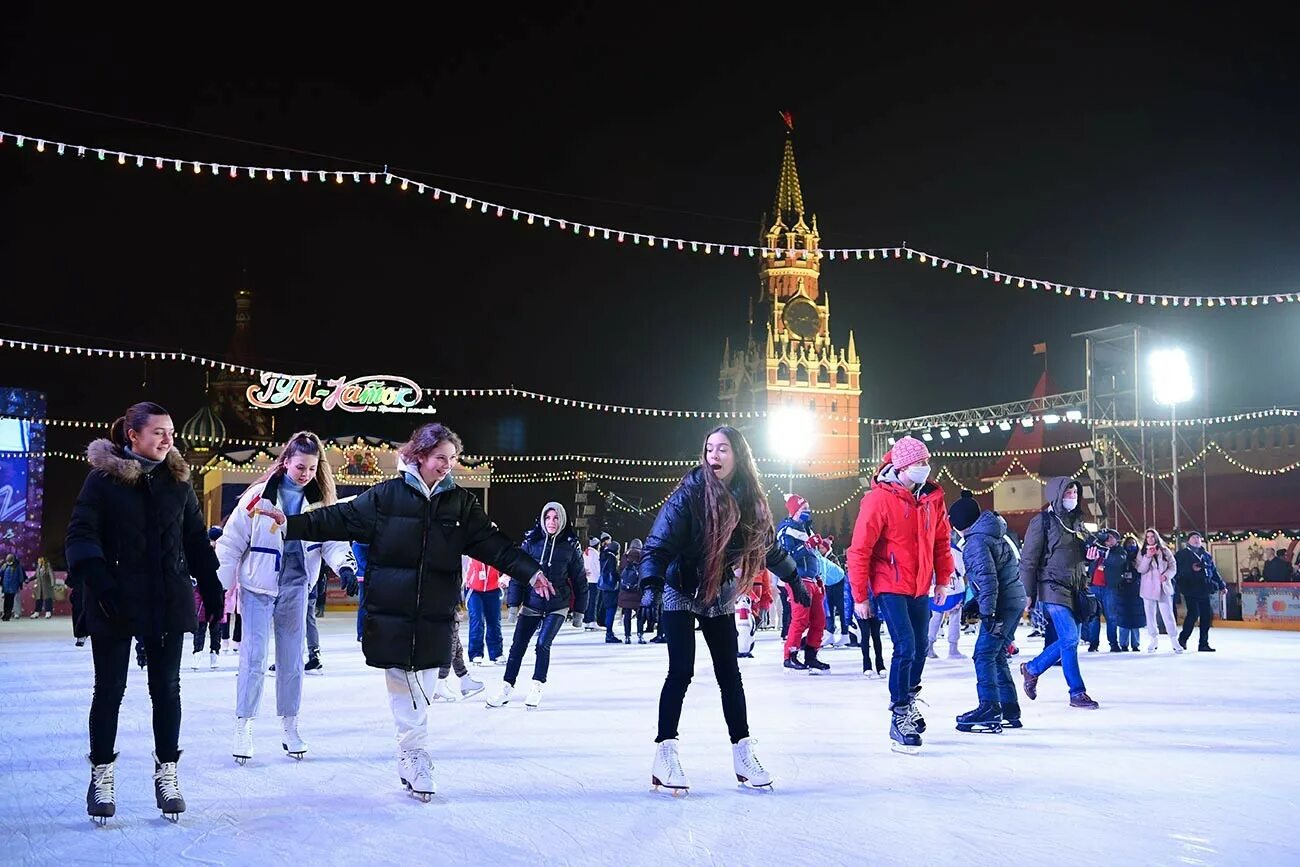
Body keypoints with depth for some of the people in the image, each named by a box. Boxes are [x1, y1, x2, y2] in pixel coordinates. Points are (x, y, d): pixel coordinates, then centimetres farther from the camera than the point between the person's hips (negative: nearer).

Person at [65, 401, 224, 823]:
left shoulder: (178, 480, 8)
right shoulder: (104, 478, -5)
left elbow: (196, 539, 13)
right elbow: (80, 535, -10)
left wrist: (212, 589, 9)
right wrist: (97, 580, -22)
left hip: (168, 602, 4)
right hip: (116, 602, -3)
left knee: (167, 688, 7)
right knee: (110, 688, 3)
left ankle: (166, 773, 16)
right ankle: (102, 775, 15)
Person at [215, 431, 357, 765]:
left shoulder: (320, 501, 1)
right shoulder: (259, 496, -10)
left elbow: (332, 539, -4)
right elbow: (232, 542, -7)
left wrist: (344, 564, -25)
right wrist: (219, 586, -8)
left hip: (296, 588, 4)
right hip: (259, 587, -4)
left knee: (292, 659, 11)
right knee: (254, 658, -4)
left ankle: (289, 727, 21)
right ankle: (243, 727, 5)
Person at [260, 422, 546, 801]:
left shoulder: (461, 503, 7)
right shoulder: (386, 496, -1)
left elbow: (492, 542, 5)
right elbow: (339, 519, 0)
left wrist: (530, 571, -2)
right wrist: (291, 524, -8)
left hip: (435, 614, 2)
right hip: (390, 611, -2)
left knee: (420, 688, 4)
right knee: (402, 686, 1)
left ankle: (412, 759, 13)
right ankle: (415, 755, 9)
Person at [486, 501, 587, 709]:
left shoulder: (570, 546, -4)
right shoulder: (531, 542, -3)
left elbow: (579, 579, 3)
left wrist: (579, 610, 3)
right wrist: (513, 603, -4)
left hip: (557, 606, -2)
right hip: (532, 604, 2)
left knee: (543, 643, -14)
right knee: (517, 646, 3)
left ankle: (536, 688, 1)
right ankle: (507, 689, 15)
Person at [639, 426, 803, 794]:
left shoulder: (749, 499, -2)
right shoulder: (690, 492, -18)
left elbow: (768, 543, 15)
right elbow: (659, 542, -25)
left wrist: (794, 580, 22)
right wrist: (651, 583, -40)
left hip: (719, 597, 5)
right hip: (681, 594, -5)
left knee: (730, 674, 5)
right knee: (681, 670, -12)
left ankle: (743, 754, 10)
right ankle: (665, 754, -8)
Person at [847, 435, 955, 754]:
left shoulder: (932, 498, 1)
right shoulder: (879, 499, -17)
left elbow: (942, 540, 15)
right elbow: (860, 550, -14)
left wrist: (943, 580, 14)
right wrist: (860, 596, -12)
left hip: (920, 589, 6)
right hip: (890, 588, -6)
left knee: (920, 649, 14)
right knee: (905, 648, -13)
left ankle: (908, 701, 37)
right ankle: (899, 719, -3)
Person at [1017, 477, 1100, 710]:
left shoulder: (1077, 521, 16)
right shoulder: (1042, 521, -5)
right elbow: (1028, 559, -6)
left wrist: (1091, 552, 3)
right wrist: (1027, 593, -9)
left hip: (1075, 588, 7)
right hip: (1053, 588, -7)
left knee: (1069, 640, 7)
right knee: (1070, 638, -13)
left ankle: (1031, 668, 27)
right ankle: (1077, 693, -6)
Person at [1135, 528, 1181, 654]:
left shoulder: (1165, 551, 5)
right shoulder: (1142, 552, 5)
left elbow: (1173, 567, 3)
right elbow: (1140, 569, -4)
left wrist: (1166, 575, -15)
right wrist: (1148, 556, -16)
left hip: (1164, 587, -1)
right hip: (1148, 588, 1)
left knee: (1168, 614, -5)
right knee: (1150, 615, 7)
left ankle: (1174, 640, 1)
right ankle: (1154, 639, 19)